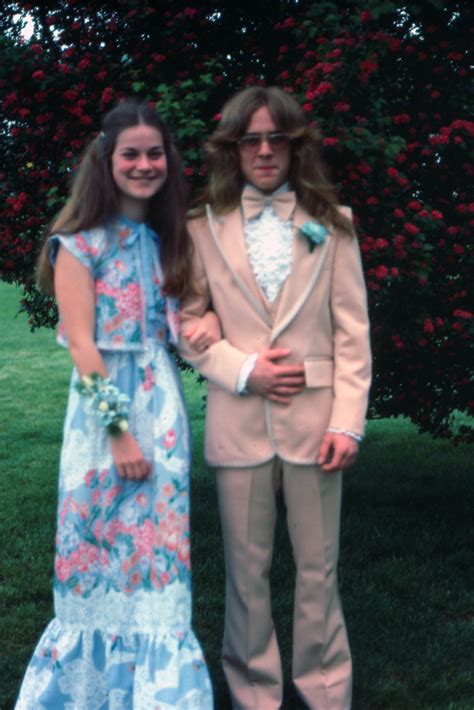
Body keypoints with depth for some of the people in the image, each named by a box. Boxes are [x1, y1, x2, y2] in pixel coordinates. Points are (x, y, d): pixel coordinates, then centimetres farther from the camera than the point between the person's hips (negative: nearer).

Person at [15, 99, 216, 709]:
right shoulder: (81, 243, -7)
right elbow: (81, 345, -12)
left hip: (162, 406, 6)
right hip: (102, 409, -5)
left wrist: (209, 318, -6)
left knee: (157, 551, 9)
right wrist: (118, 430, -17)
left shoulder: (169, 239, 12)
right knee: (101, 548, 2)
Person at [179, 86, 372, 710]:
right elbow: (187, 321, 4)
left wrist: (348, 420, -5)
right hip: (238, 422, 0)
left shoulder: (330, 225, 5)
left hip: (313, 418, 0)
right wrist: (242, 370, -10)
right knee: (247, 569, 9)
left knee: (319, 567, 7)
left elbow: (352, 331, 2)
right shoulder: (204, 227, 4)